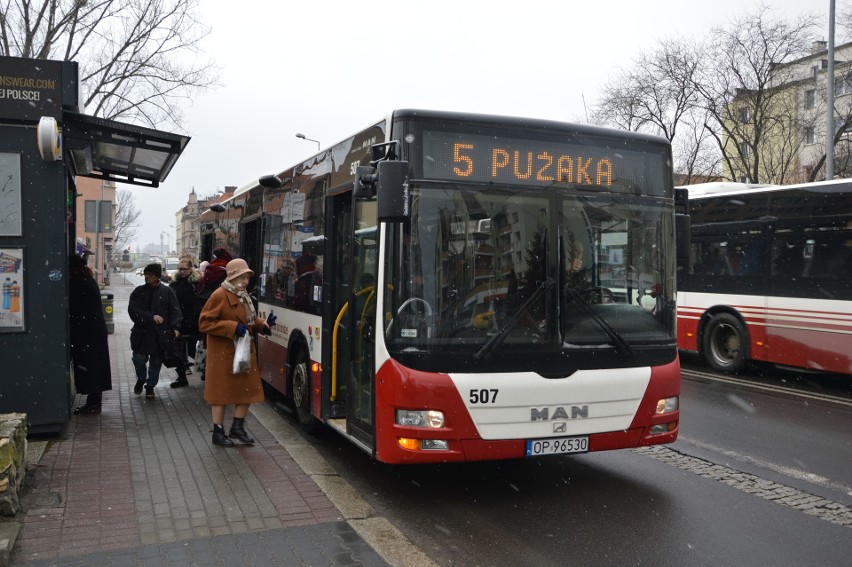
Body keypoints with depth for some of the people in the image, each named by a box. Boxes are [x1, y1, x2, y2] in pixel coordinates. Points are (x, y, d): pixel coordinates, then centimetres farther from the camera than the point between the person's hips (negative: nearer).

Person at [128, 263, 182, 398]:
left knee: (156, 361, 7)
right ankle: (141, 378, 28)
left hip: (160, 334, -1)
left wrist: (175, 328, -14)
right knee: (139, 359, -3)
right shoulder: (139, 291, 5)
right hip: (141, 332, 1)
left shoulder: (167, 292, 0)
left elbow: (175, 311, -1)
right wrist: (151, 317, -16)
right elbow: (133, 309, -6)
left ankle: (150, 386, 25)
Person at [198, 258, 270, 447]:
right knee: (221, 390, 3)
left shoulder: (243, 296, 11)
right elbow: (204, 323, -18)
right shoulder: (219, 296, -15)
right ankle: (218, 432, 17)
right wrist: (232, 327, -25)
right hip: (223, 353, -8)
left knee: (248, 389, 9)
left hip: (243, 351, 8)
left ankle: (238, 427, 24)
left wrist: (262, 325, 2)